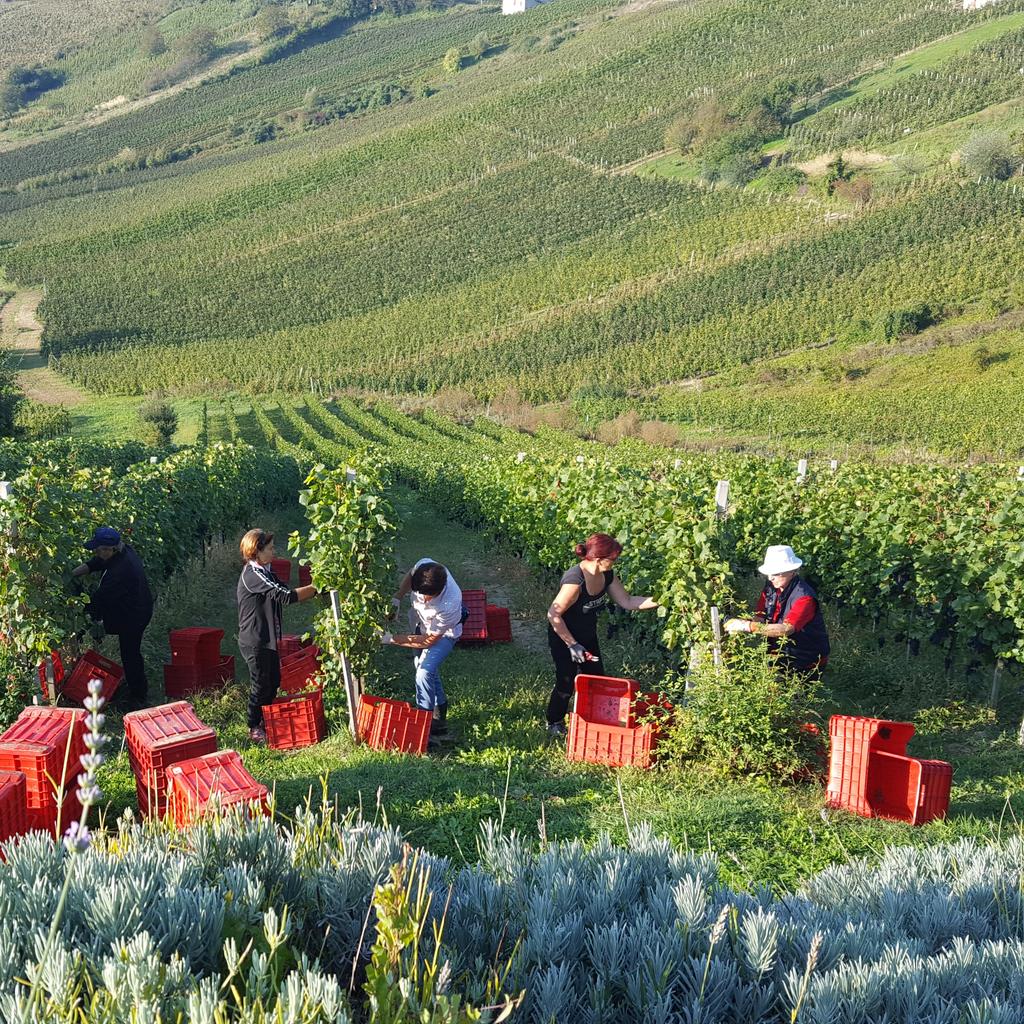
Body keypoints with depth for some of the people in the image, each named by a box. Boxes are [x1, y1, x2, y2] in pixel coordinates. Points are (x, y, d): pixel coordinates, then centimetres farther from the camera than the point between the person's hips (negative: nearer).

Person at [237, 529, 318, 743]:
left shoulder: (264, 572, 10)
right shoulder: (252, 576, -23)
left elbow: (284, 593, 9)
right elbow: (285, 596, -28)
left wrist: (313, 591, -4)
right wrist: (315, 589, -24)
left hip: (267, 639, 10)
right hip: (255, 642, -10)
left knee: (273, 681, 20)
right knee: (261, 685, 4)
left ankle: (266, 723, 36)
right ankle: (255, 729, 20)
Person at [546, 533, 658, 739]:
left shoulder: (606, 575, -10)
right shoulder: (575, 580, -35)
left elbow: (627, 602, -2)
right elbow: (554, 615, -31)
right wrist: (572, 645, -26)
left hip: (588, 635, 8)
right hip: (564, 638, -8)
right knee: (566, 683, 2)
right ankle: (554, 725, 24)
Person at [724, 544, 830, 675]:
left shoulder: (804, 597, -22)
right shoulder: (771, 587, 0)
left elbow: (787, 629, -33)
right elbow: (759, 618, -5)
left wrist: (747, 626, -38)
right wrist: (739, 623, -27)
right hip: (780, 655, 6)